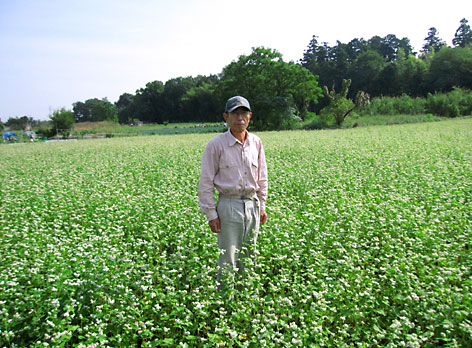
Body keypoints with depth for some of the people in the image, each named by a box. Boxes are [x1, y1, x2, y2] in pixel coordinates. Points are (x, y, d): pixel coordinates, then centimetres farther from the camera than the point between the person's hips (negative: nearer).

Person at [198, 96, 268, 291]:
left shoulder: (256, 143, 7)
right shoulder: (216, 145, -8)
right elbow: (206, 182, -6)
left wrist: (262, 205, 13)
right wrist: (211, 214, -8)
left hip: (252, 205, 5)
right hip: (229, 205, -5)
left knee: (248, 258, 14)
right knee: (228, 260, -1)